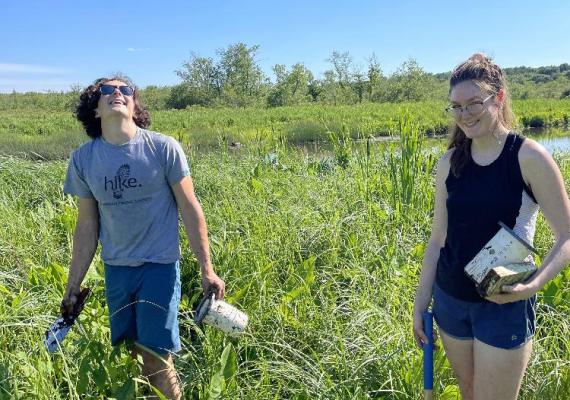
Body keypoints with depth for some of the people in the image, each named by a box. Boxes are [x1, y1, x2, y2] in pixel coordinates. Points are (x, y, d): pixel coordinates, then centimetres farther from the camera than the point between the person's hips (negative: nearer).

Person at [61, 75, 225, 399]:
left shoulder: (164, 148, -10)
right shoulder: (83, 159, -1)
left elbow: (190, 209, -4)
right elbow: (87, 227, 6)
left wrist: (207, 269, -6)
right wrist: (73, 287, 9)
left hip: (159, 266, -3)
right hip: (115, 270, 3)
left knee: (155, 358, -2)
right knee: (127, 355, 14)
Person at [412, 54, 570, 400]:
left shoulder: (529, 157, -12)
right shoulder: (450, 162, 0)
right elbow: (438, 240, 6)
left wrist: (533, 285, -26)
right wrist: (420, 304, 8)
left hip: (504, 305, -4)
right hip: (450, 300, 4)